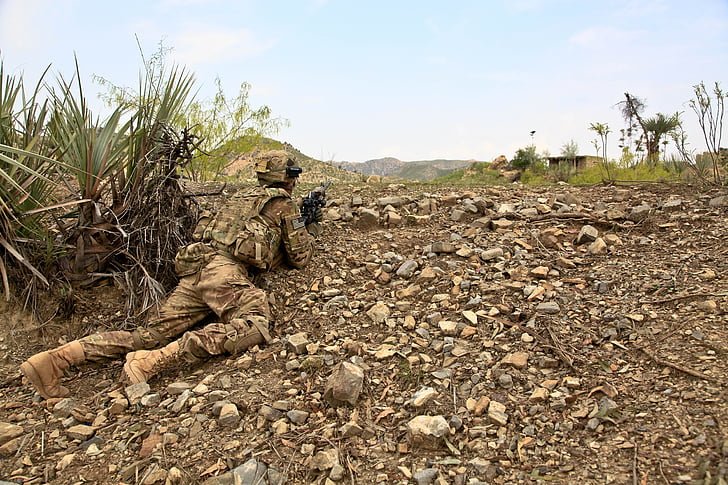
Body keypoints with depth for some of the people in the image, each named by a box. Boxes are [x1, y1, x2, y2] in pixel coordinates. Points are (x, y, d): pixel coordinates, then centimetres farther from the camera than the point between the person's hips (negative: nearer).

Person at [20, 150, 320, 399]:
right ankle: (154, 360, -37)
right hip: (222, 268, -8)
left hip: (193, 268, 8)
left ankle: (55, 358, -10)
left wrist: (301, 221, 55)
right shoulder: (283, 203, 11)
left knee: (150, 335, 2)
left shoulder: (241, 196, 34)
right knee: (255, 325, -30)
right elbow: (299, 257, 11)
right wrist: (305, 229, 34)